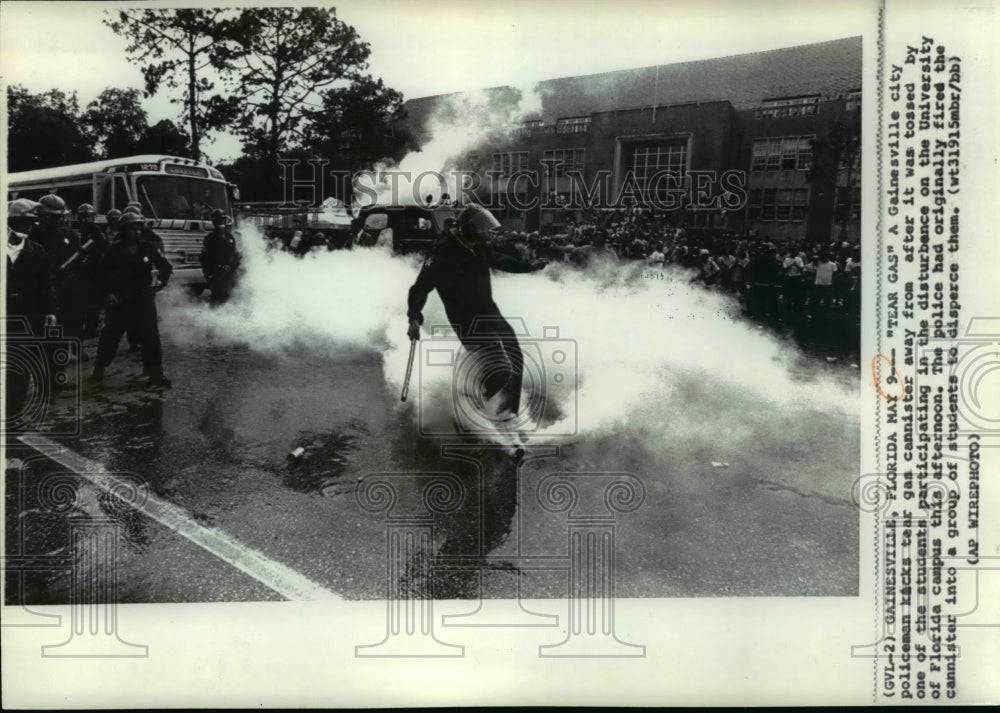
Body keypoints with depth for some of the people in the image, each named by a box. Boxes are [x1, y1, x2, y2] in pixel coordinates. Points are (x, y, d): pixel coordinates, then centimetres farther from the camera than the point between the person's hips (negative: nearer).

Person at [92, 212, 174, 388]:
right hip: (118, 301, 0)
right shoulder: (114, 250, -1)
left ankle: (155, 374, 5)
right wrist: (107, 293, -8)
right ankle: (99, 370, 25)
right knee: (110, 336, 9)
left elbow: (165, 266, 7)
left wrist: (160, 282, -8)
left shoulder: (147, 248, -1)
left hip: (143, 300, 0)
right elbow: (103, 274, 3)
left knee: (150, 337, -3)